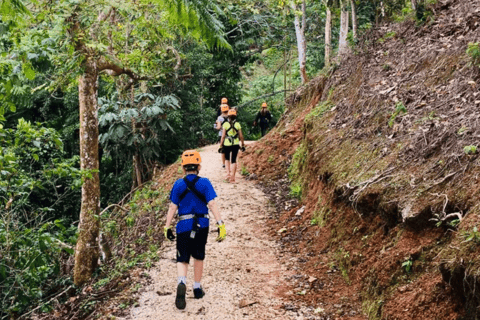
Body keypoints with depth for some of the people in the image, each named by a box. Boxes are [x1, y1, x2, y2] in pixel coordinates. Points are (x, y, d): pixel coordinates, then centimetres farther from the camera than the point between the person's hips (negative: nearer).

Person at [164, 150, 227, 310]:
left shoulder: (178, 184, 0)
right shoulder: (204, 183, -4)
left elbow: (172, 207, 0)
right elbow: (212, 204, -12)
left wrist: (167, 227, 5)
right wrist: (220, 224, -13)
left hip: (184, 226, 0)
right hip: (202, 226, 0)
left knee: (182, 259, 3)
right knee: (198, 257, 18)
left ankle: (181, 282, -26)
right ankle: (197, 288, 29)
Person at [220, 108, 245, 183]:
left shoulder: (225, 124, -7)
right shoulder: (237, 124, -3)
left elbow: (223, 136, -7)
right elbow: (241, 136, 0)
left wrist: (221, 145, 0)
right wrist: (243, 145, 12)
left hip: (227, 144, 0)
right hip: (236, 144, 0)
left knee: (227, 158, 22)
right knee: (234, 160, 6)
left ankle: (228, 173, 7)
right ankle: (232, 178, 4)